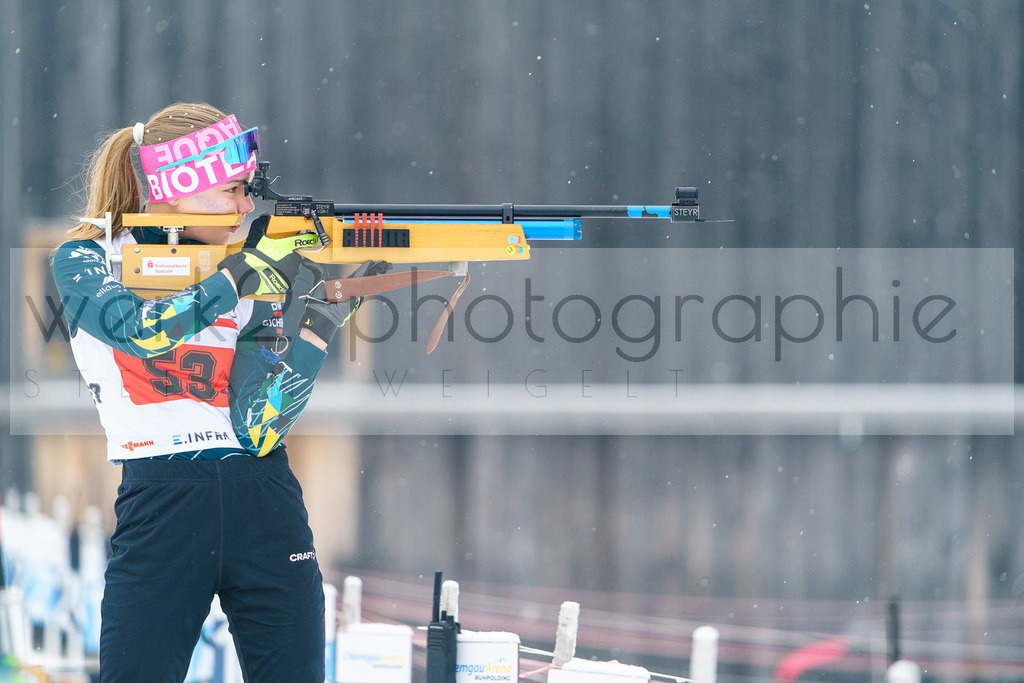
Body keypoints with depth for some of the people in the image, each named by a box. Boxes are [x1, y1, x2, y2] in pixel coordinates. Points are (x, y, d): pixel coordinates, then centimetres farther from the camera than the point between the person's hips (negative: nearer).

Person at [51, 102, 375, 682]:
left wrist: (323, 318, -11)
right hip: (160, 506, -2)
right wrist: (241, 276, -18)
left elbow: (259, 427, -4)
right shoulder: (86, 261, 3)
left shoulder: (261, 282, 8)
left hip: (265, 504, 3)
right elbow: (136, 328, -20)